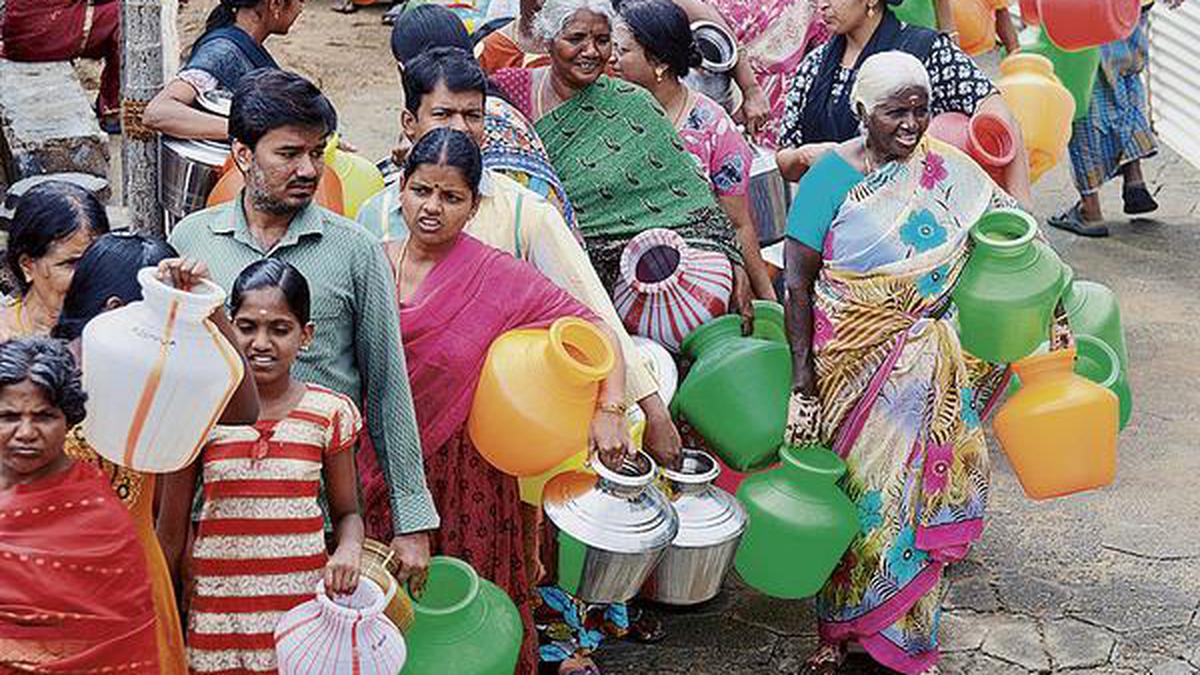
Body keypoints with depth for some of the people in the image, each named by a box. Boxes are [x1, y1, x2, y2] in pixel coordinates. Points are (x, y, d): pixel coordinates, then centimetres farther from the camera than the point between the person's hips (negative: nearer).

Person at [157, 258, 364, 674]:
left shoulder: (330, 413, -1)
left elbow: (347, 512, 8)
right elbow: (171, 528, 4)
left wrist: (348, 550, -14)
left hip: (304, 605, 0)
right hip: (218, 613, 0)